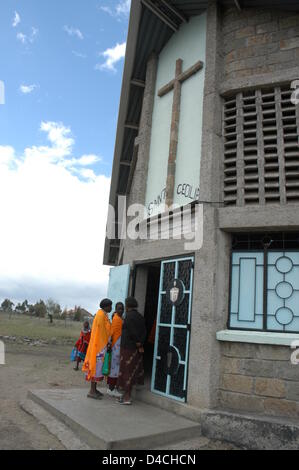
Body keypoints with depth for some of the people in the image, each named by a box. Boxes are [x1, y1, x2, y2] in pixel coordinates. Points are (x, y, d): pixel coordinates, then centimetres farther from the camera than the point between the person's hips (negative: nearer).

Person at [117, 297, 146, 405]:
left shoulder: (129, 316, -15)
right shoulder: (140, 316, 10)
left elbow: (133, 332, -19)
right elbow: (144, 332, 5)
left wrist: (138, 344, -9)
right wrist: (140, 343, -1)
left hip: (128, 347, -8)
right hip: (137, 349, 8)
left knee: (127, 371, 0)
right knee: (133, 371, 13)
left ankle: (127, 397, 6)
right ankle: (127, 395, 23)